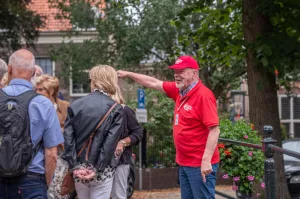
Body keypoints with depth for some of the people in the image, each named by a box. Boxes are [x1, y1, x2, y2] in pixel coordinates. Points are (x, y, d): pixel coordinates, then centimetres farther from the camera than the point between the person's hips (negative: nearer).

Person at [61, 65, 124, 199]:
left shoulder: (75, 105, 3)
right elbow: (110, 143, -11)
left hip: (79, 168, 3)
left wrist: (74, 166, -2)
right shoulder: (116, 109, -4)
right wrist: (98, 169, -9)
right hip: (103, 170, -3)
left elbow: (68, 138, -2)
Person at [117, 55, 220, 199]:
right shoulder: (179, 91, 8)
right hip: (184, 163, 9)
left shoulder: (203, 95, -16)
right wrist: (128, 74, 20)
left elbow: (214, 130, -21)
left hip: (200, 165, -9)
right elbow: (154, 83, 20)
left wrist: (206, 160, -25)